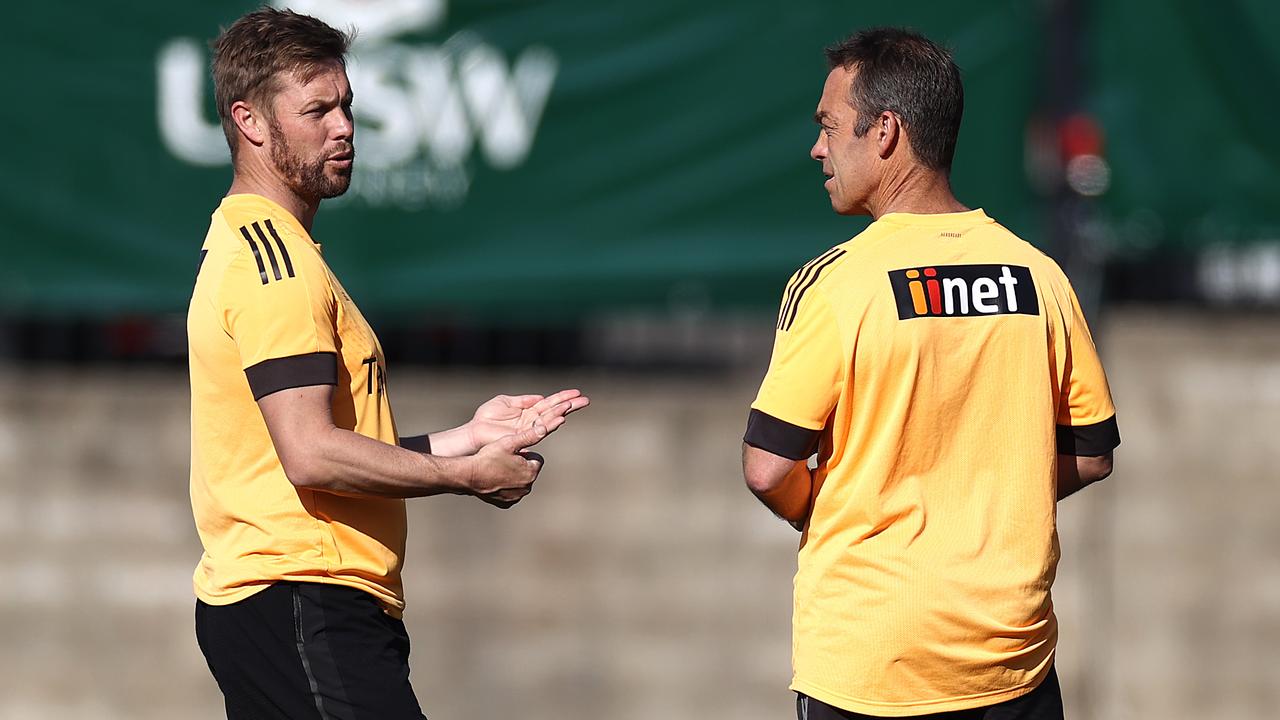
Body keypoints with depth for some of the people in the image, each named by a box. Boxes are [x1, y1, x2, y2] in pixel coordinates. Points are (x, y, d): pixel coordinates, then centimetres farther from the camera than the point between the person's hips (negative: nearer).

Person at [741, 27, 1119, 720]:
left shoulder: (834, 283, -13)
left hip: (867, 660, -3)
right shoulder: (1037, 274, 0)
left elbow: (768, 469, -13)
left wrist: (817, 518, 8)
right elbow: (1090, 455, 7)